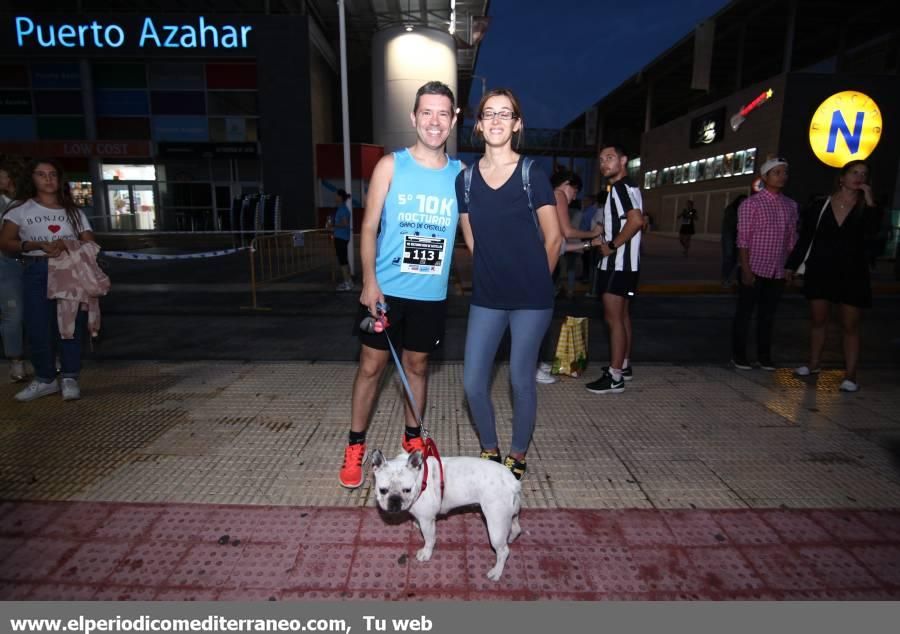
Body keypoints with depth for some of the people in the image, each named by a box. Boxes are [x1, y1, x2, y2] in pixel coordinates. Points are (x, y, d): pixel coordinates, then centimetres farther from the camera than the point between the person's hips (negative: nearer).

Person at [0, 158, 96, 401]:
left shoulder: (73, 211, 13)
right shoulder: (21, 209, 10)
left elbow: (90, 244, 7)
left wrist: (68, 246, -14)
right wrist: (38, 245, -13)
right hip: (37, 272, 0)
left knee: (71, 324, -4)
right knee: (38, 326, -2)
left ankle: (70, 378, 4)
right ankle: (45, 379, 11)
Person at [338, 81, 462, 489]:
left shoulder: (460, 174, 4)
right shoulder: (391, 165, -4)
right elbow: (369, 227, -5)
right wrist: (369, 282, -13)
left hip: (431, 294, 2)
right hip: (385, 289, -2)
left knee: (417, 366, 15)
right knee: (371, 366, 6)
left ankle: (412, 438, 33)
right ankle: (355, 445, 22)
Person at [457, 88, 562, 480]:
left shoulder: (532, 175, -4)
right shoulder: (465, 179, 4)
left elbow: (553, 239, 0)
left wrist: (534, 282, 8)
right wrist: (496, 273, 12)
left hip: (531, 298, -3)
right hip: (486, 296, 3)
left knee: (521, 379, 6)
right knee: (473, 382, 3)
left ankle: (517, 456, 27)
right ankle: (489, 450, 27)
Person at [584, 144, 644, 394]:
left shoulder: (623, 186, -14)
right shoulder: (620, 188, 18)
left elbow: (636, 221, -28)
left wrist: (612, 246, -20)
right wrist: (605, 240, 15)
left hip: (618, 264, -11)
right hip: (620, 263, 11)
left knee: (614, 318, -8)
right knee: (622, 316, 16)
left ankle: (615, 377, -4)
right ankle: (624, 365, 27)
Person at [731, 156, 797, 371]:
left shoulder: (791, 206, 10)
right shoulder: (751, 204, -6)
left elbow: (792, 239, 12)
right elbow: (743, 239, -10)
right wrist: (746, 270, -15)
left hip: (778, 272, 5)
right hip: (754, 270, -5)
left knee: (768, 315, 12)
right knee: (744, 314, 4)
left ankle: (764, 356, 24)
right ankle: (738, 355, 16)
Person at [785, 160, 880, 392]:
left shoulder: (865, 209, 1)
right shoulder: (819, 207, 1)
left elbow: (872, 228, -21)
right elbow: (804, 239, 5)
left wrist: (869, 199, -16)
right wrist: (791, 266, 5)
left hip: (852, 275, -1)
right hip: (820, 272, 1)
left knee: (850, 326, 3)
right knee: (817, 320, 11)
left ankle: (850, 375, 7)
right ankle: (813, 364, 27)